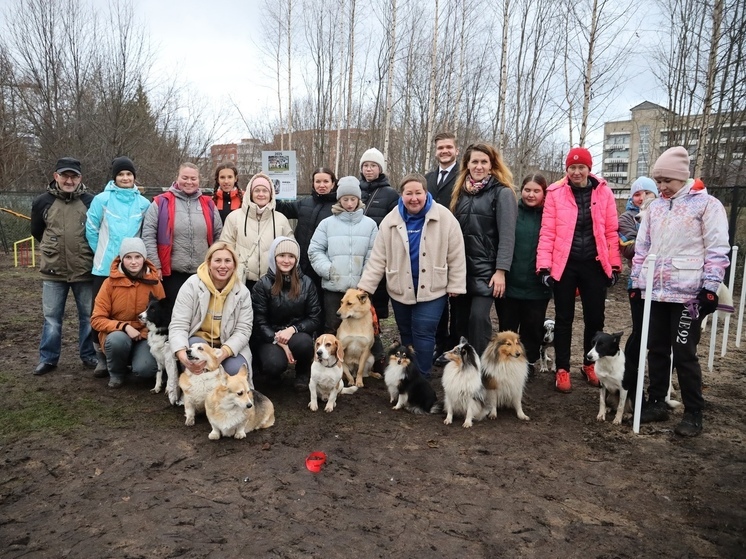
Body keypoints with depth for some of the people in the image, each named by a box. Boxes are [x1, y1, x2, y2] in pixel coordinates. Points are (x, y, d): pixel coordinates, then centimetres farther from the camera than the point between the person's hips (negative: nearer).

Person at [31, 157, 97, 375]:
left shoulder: (91, 201, -4)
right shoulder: (43, 201, 0)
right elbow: (36, 232, 14)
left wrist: (85, 251, 4)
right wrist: (54, 249, 13)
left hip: (85, 271, -1)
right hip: (53, 271, 1)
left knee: (88, 315, 9)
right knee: (51, 317, 9)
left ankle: (89, 356, 22)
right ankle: (48, 358, 21)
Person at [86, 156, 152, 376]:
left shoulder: (143, 203, 2)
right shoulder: (102, 199, -1)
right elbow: (91, 229, 5)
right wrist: (103, 251, 8)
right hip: (105, 267, -1)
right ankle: (102, 356, 16)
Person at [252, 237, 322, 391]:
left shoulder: (306, 283, 0)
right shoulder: (263, 284, -5)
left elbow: (315, 318, -1)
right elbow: (259, 321, -6)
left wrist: (292, 329, -19)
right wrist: (279, 341, -20)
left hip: (297, 334, 2)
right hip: (270, 337, -2)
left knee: (303, 342, -34)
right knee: (275, 363, -32)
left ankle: (304, 374, 0)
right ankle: (272, 373, 8)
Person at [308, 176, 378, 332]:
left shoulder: (370, 224, 4)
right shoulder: (327, 223, 4)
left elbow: (373, 256, 1)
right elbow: (314, 250, 1)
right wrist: (328, 270, -11)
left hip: (360, 288, 1)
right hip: (333, 287, 0)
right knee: (332, 328, 9)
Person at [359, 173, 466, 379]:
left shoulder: (444, 218, -10)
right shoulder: (390, 221, -4)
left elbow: (456, 256, -5)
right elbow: (378, 259, -2)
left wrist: (455, 285, -4)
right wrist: (365, 287, -7)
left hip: (432, 288, -3)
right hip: (400, 288, 3)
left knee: (423, 333, -6)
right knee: (406, 333, 15)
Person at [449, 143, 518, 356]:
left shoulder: (502, 193, -3)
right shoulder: (461, 191, 14)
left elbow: (507, 235, -10)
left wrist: (501, 271, -17)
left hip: (486, 269, -5)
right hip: (461, 267, 5)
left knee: (478, 317, -11)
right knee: (459, 318, 8)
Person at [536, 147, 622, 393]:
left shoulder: (603, 192, 2)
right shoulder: (555, 192, -3)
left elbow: (611, 232, 4)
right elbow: (547, 232, -6)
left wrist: (614, 264, 2)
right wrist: (544, 265, -11)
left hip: (594, 264, 2)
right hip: (564, 263, -1)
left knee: (594, 318, 11)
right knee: (564, 318, 8)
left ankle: (590, 365, 30)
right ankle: (562, 369, 19)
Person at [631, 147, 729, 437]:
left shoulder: (707, 204, -3)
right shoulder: (654, 207, 14)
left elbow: (717, 250, -6)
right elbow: (642, 247, 17)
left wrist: (710, 287, -11)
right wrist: (636, 281, 13)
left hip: (688, 293, -6)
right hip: (654, 292, 6)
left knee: (684, 353, -2)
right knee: (656, 349, 12)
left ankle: (693, 413, 11)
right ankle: (656, 403, 24)